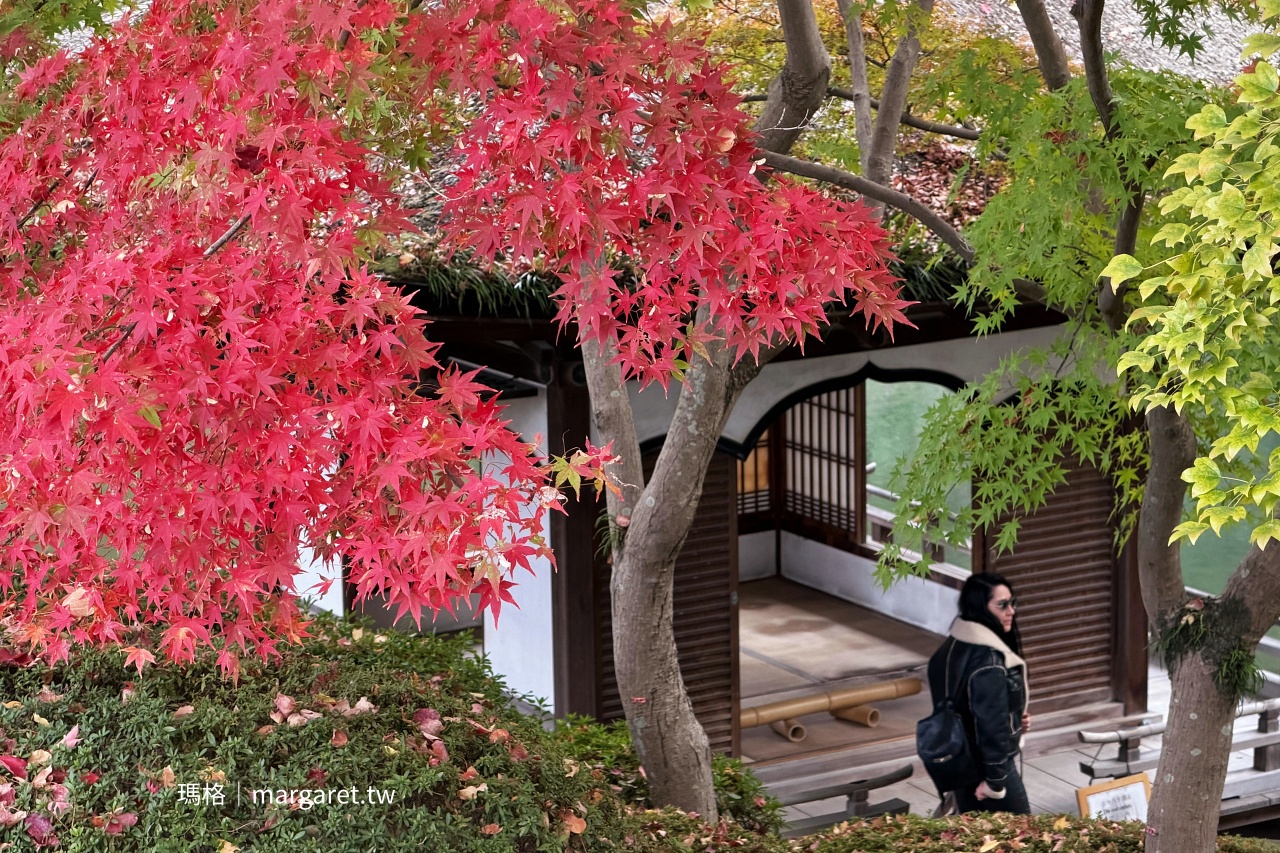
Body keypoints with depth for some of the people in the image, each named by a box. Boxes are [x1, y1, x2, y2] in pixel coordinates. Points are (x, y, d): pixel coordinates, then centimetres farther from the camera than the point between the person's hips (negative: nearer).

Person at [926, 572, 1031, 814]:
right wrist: (995, 779, -21)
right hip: (985, 765, -9)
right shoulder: (987, 659, -25)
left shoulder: (955, 644, 4)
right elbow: (992, 721, -25)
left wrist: (1014, 720, 7)